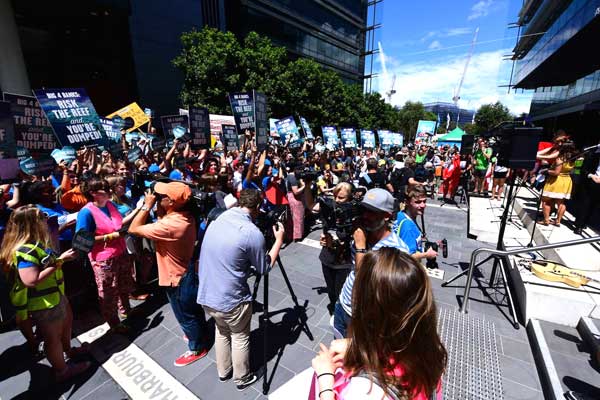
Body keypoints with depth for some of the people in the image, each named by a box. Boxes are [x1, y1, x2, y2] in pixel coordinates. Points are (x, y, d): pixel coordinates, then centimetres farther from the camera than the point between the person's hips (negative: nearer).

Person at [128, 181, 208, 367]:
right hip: (188, 271, 8)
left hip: (178, 278, -8)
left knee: (185, 315, 15)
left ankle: (197, 348, 37)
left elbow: (134, 229, -26)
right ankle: (199, 335, 52)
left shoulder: (169, 225, -36)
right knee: (193, 310, 28)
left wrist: (147, 205, -22)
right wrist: (156, 207, -9)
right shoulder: (186, 216, -9)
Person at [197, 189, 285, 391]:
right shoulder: (252, 233, -22)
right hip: (230, 299, -6)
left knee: (221, 332, 29)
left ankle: (223, 372, 48)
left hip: (206, 293, 7)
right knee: (240, 338, 20)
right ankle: (242, 378, 41)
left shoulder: (219, 218, -2)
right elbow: (264, 268, -6)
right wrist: (279, 239, 2)